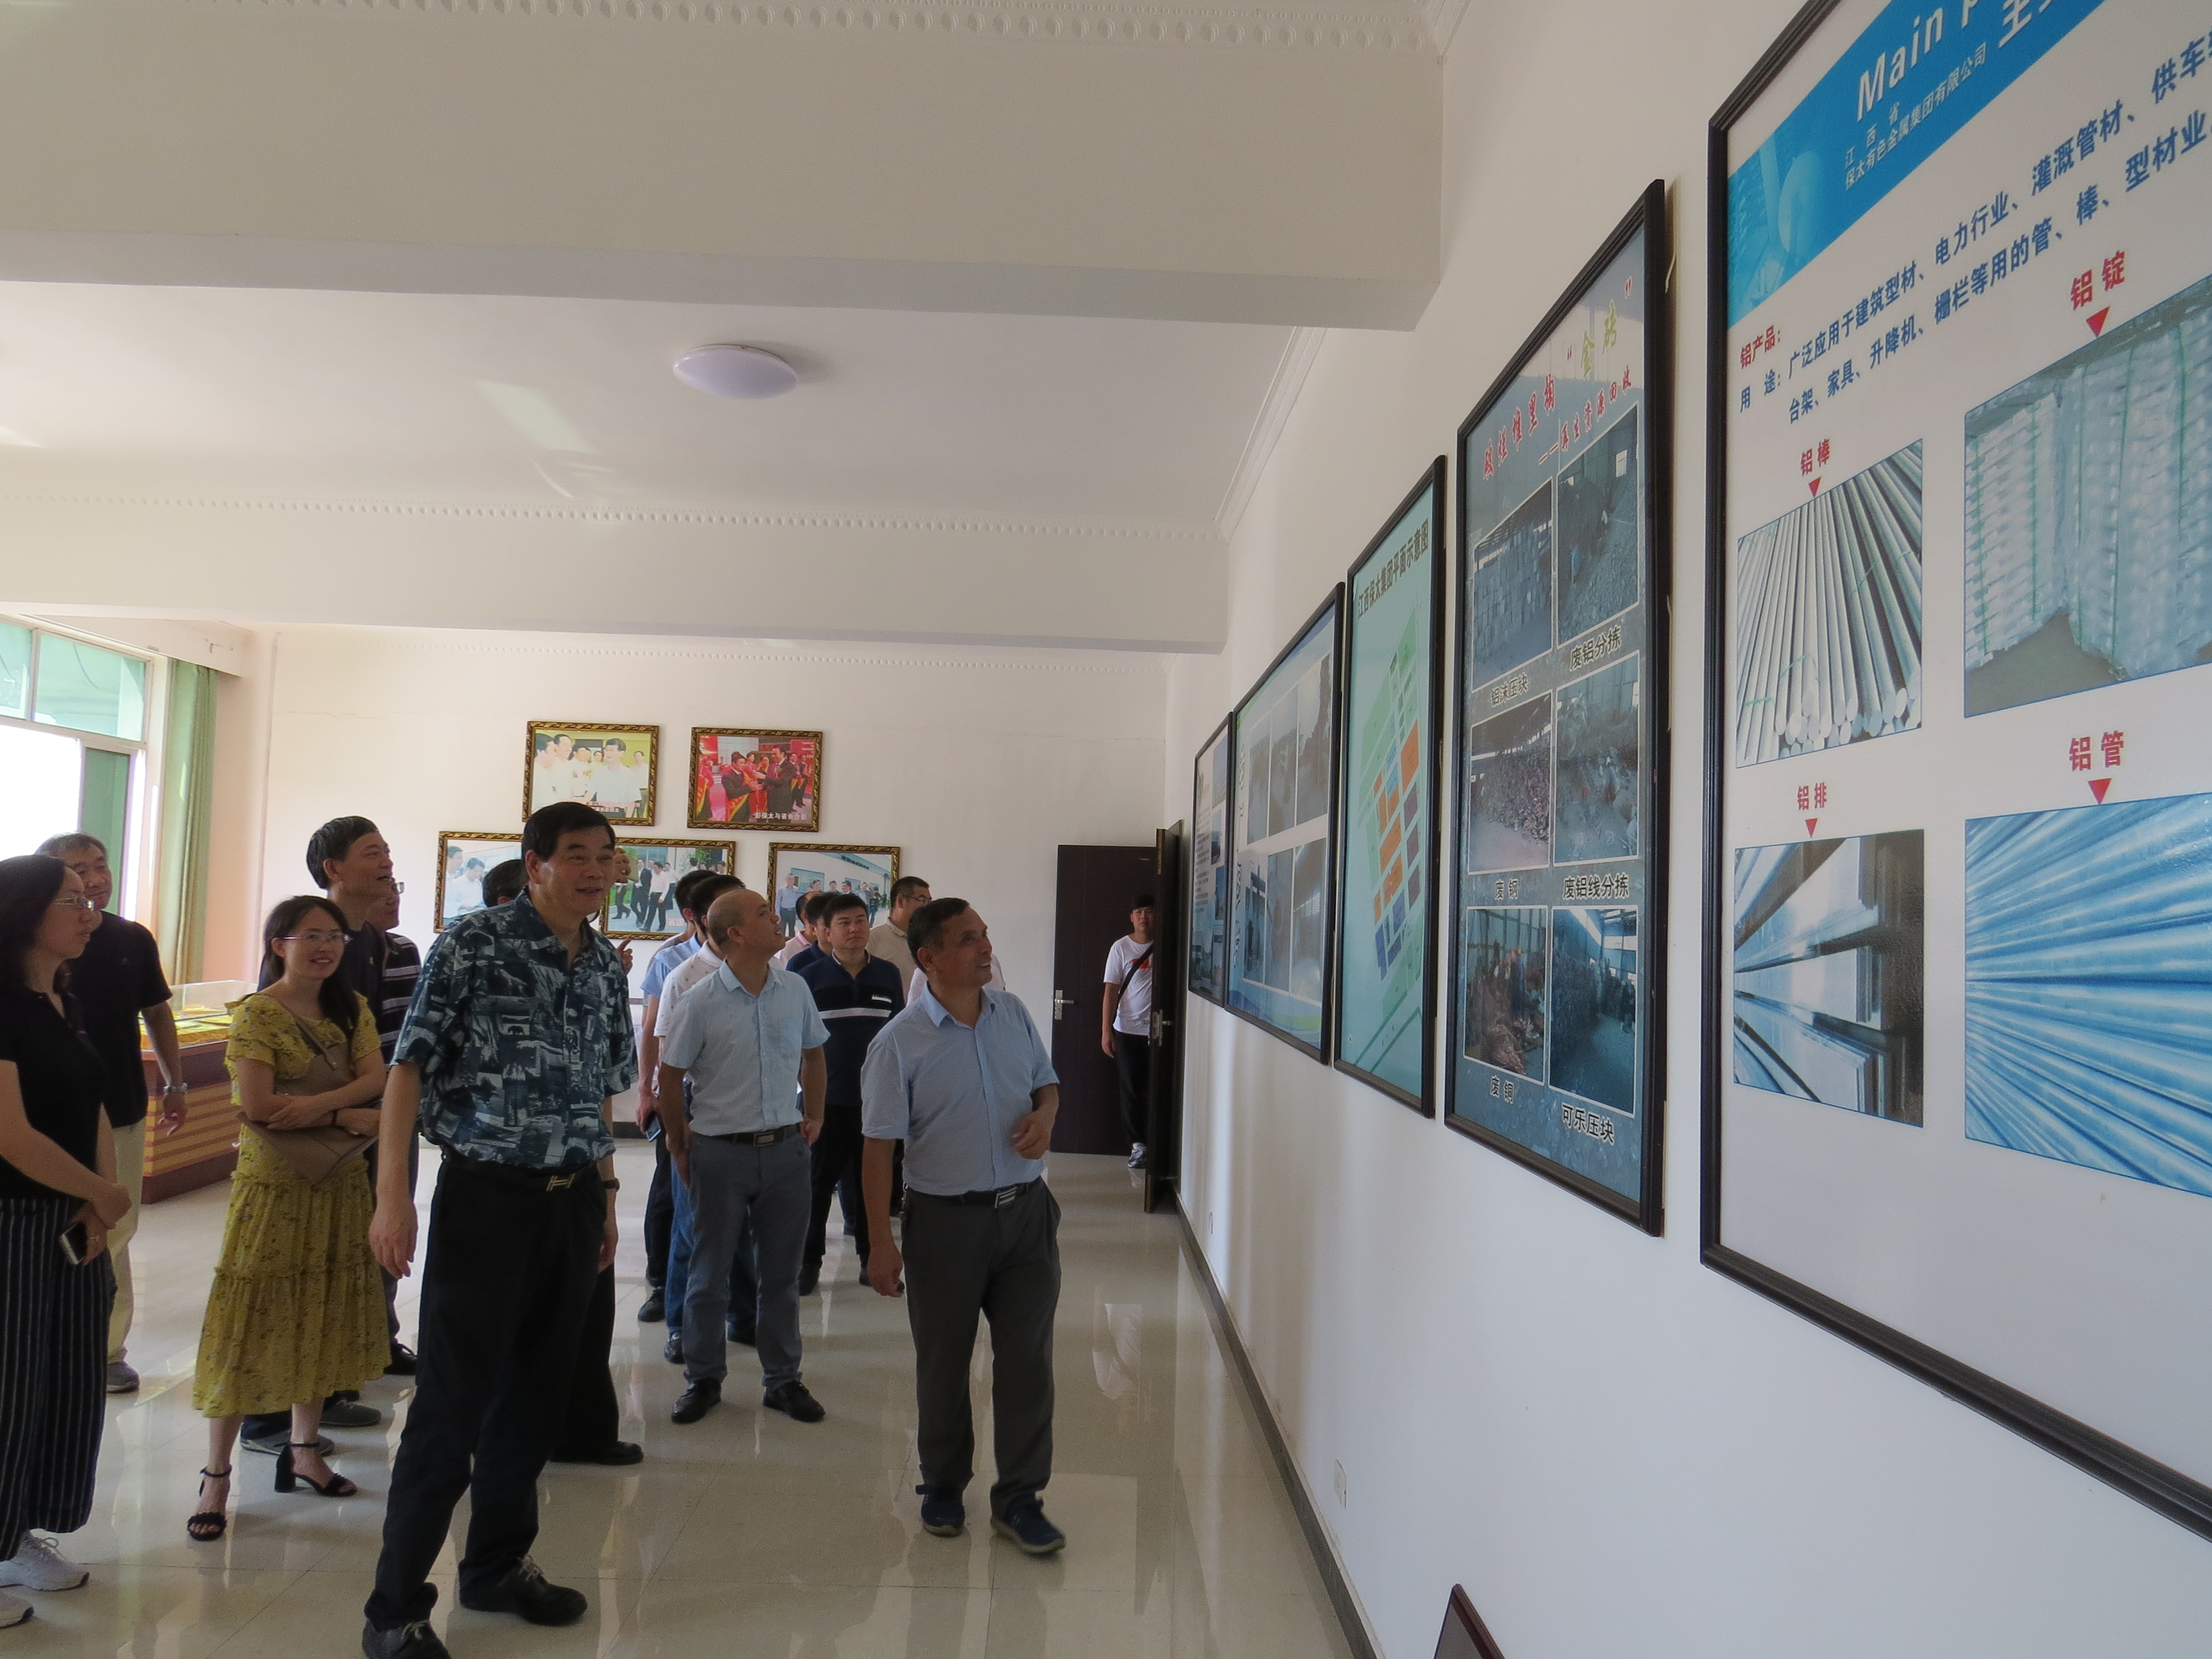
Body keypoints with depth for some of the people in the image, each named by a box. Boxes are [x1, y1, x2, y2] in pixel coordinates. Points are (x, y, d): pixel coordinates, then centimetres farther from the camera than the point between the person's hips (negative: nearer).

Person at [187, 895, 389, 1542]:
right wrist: (346, 1116, -14)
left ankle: (304, 1447, 26)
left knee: (322, 1319, 12)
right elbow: (257, 1106, -17)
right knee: (251, 1324, -2)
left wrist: (316, 1103, -21)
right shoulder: (257, 1013, -9)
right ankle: (216, 1476, 8)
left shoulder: (352, 1008, 7)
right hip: (273, 1184, -5)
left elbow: (376, 1078, -6)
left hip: (339, 1184, 5)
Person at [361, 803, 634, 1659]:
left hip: (574, 1201, 6)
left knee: (535, 1396, 16)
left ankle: (498, 1565, 34)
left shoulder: (607, 964, 9)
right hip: (487, 1195, -6)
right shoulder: (473, 942, -9)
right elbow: (410, 1066, -10)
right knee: (453, 1404, 1)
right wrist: (392, 1194, -15)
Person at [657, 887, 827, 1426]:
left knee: (781, 1272, 12)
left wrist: (813, 1116, 12)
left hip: (785, 1150, 3)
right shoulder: (702, 1001, -11)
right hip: (721, 1153, -3)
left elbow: (813, 1055, 16)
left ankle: (782, 1380, 25)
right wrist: (679, 1146, 5)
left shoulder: (795, 991, 1)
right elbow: (670, 1075, -1)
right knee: (710, 1272, 10)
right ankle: (703, 1379, 26)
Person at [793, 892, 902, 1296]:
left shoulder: (888, 976, 5)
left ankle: (872, 1257, 22)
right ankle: (810, 1261, 17)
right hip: (825, 1101, -2)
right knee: (818, 1183, 5)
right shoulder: (809, 978, -2)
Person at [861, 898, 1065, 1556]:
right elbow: (878, 1145, -10)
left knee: (1028, 1356, 5)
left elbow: (1047, 1081, 17)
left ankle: (1018, 1499, 20)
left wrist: (1045, 1114, -7)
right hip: (946, 1218, -3)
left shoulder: (1014, 1013, 3)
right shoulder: (900, 1042, -11)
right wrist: (881, 1243, -11)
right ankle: (943, 1486, 34)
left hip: (1026, 1209, 3)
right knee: (942, 1362, 12)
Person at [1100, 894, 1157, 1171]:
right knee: (1131, 1091, 5)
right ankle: (1137, 1145, 16)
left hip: (1159, 1030, 0)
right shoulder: (1121, 948, 1)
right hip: (1128, 1031, 1)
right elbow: (1111, 990, 1)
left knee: (1156, 1090, 1)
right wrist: (1106, 1031, -4)